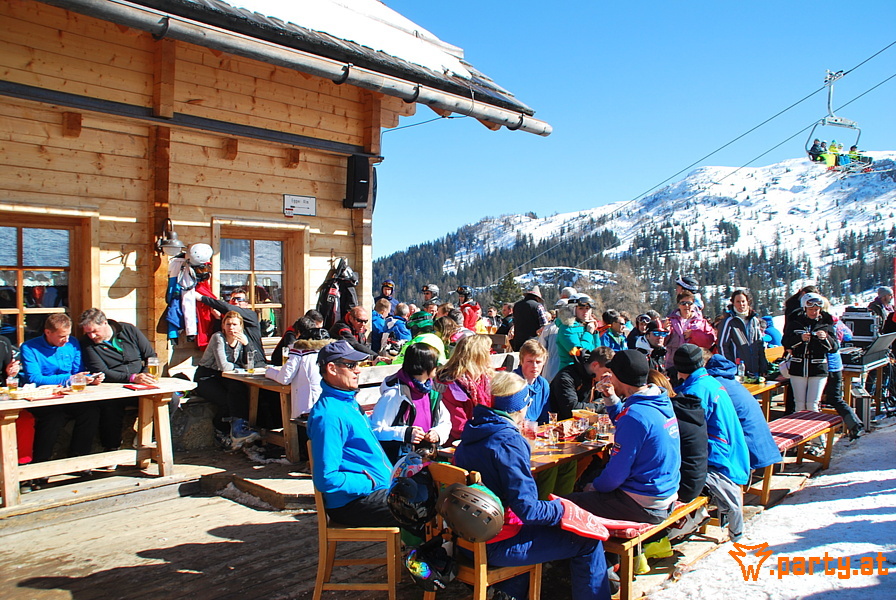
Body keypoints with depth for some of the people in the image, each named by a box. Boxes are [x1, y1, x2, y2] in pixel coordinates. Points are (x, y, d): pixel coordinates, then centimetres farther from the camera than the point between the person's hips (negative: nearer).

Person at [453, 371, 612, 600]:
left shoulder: (472, 431, 0)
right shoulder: (509, 441, -23)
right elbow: (527, 509, -24)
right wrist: (561, 508, -9)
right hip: (495, 545, -9)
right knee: (588, 542, -3)